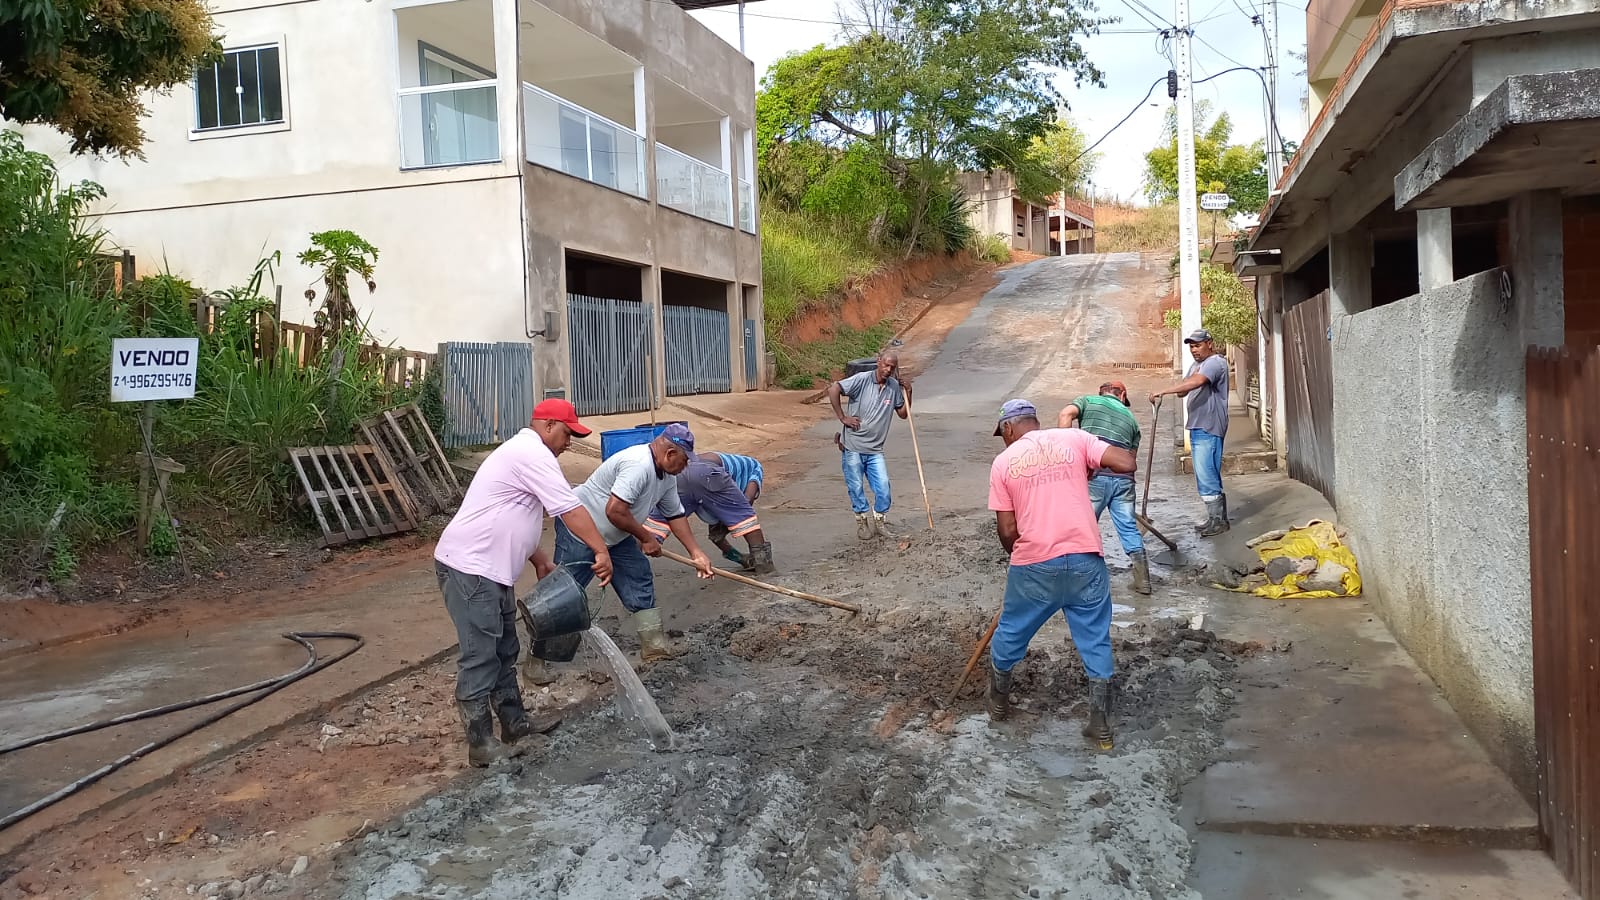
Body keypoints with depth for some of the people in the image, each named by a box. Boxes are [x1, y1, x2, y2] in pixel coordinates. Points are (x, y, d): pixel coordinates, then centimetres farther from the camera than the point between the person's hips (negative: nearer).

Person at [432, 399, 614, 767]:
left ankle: (514, 722, 28)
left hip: (490, 569, 11)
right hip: (469, 569, -11)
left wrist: (541, 560, 20)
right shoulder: (533, 453, -15)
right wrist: (601, 551, -16)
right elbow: (570, 509, -19)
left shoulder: (524, 452, 20)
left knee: (504, 651, 17)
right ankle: (481, 745, 2)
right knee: (480, 657, -5)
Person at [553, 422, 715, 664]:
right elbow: (615, 511, -36)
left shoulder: (667, 476, 1)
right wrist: (646, 538, -22)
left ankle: (654, 647, 13)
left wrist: (696, 553, 5)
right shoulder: (639, 465, -31)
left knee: (640, 582, 7)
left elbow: (675, 515, 11)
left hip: (615, 536, 10)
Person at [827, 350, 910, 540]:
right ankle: (862, 520, 25)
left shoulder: (894, 387, 4)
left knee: (883, 487, -1)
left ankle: (880, 520, 21)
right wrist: (842, 417, -16)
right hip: (852, 447, -4)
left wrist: (907, 393, 0)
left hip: (875, 449, 4)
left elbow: (903, 413, 15)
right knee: (856, 488, 6)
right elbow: (833, 389, -19)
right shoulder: (862, 379, -12)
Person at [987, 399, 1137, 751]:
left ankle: (998, 702, 39)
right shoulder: (1074, 438, 2)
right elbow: (1127, 463, -7)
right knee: (1095, 641, 15)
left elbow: (1007, 531, -1)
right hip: (1085, 561, 1)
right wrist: (1090, 465, 11)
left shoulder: (1003, 462, 1)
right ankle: (1100, 724, 18)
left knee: (1010, 635, 22)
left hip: (1033, 567, 0)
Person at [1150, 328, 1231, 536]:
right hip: (1196, 427, 10)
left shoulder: (1215, 362, -12)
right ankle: (1216, 518, 20)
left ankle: (1217, 520, -5)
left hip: (1208, 428, -10)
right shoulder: (1197, 365, 20)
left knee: (1206, 475, -12)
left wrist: (1163, 392, -34)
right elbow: (1183, 391, 18)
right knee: (1208, 475, 13)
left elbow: (1196, 382, -30)